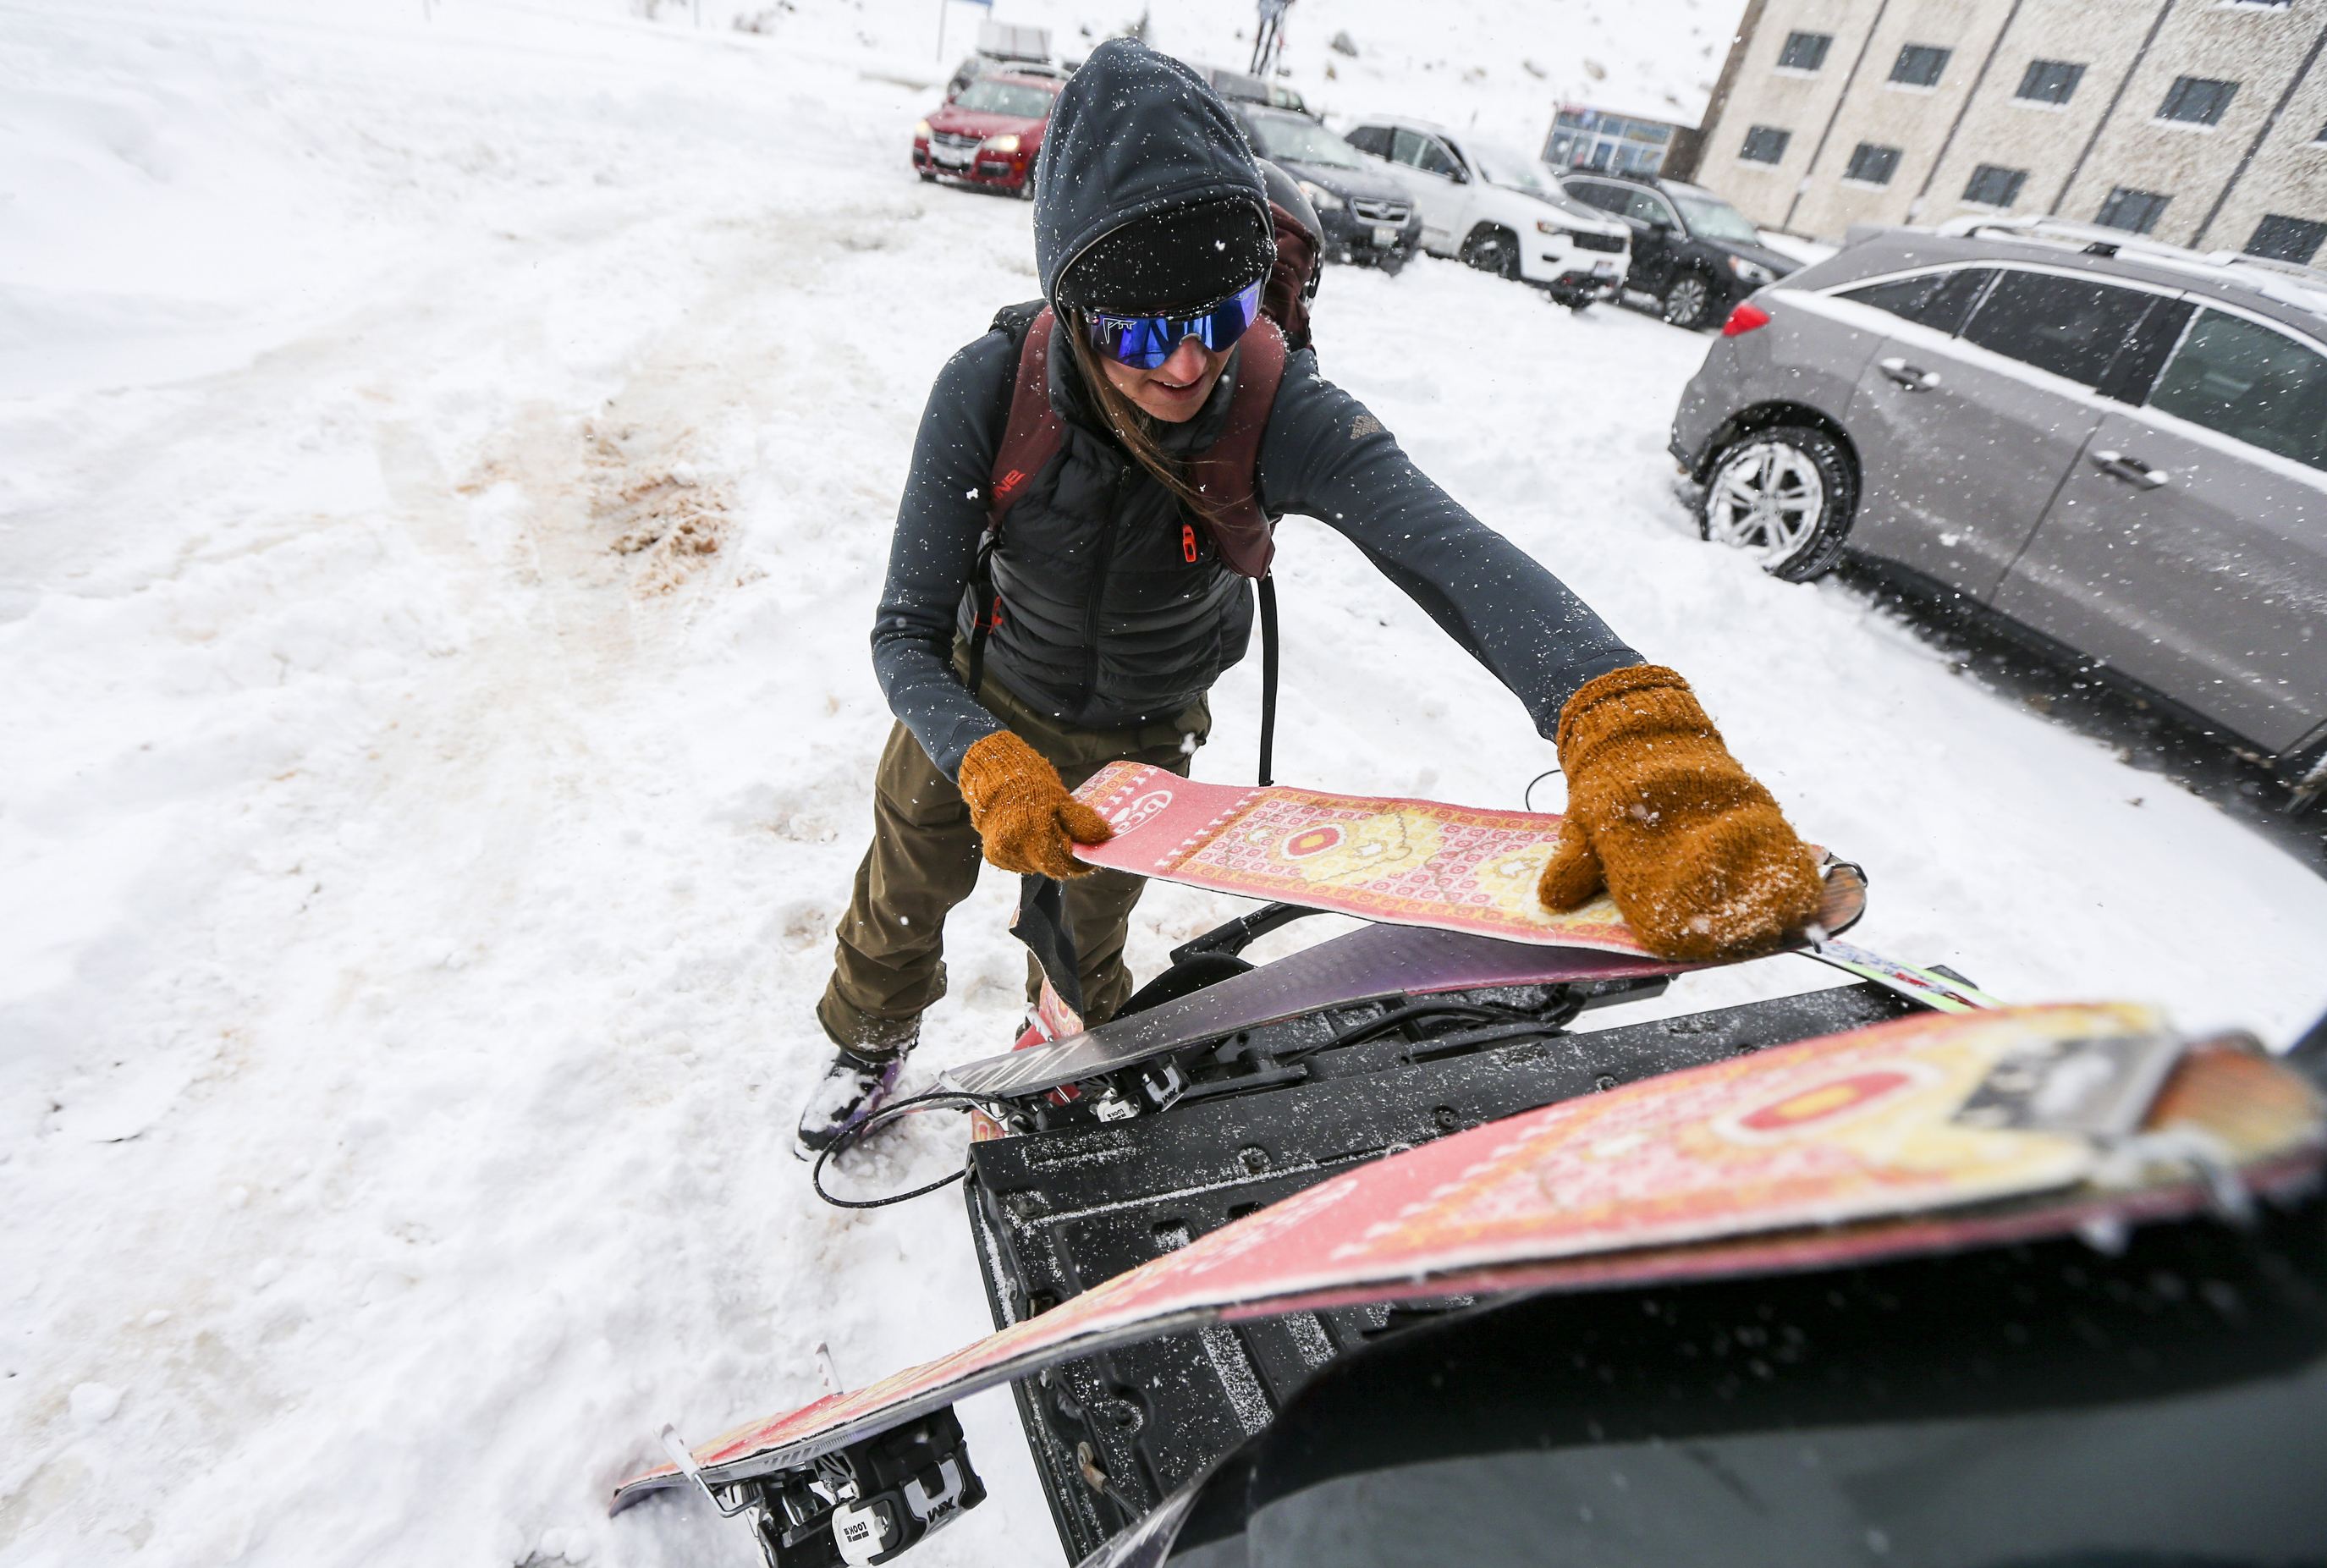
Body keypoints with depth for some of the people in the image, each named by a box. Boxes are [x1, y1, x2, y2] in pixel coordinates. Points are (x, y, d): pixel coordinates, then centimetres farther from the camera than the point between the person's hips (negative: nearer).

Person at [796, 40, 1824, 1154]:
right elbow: (907, 636, -26)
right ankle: (872, 1041, 63)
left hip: (1141, 739, 0)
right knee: (901, 904, 26)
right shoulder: (988, 392, -30)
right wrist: (990, 766, -46)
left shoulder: (1281, 413, -32)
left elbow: (1451, 551, -50)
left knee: (1084, 944, 25)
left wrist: (1632, 730, -67)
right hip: (977, 716, 1)